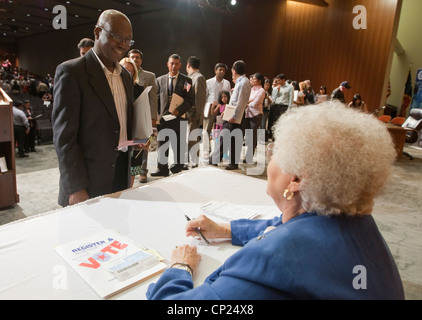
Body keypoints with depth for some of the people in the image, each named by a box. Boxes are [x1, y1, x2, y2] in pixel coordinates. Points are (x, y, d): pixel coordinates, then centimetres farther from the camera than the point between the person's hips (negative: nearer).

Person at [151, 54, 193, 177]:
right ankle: (162, 169, 13)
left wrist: (179, 111, -16)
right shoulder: (160, 80, 12)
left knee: (178, 145, 7)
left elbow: (189, 100, -2)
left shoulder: (186, 80, 4)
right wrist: (156, 115, 1)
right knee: (162, 145, 5)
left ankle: (178, 166, 22)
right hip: (162, 117, 3)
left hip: (179, 118, -2)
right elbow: (157, 99, 12)